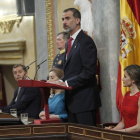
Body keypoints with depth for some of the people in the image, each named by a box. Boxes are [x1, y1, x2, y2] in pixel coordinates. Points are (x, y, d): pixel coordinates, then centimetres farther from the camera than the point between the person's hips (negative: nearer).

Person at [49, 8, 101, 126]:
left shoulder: (86, 41, -11)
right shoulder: (69, 43, 19)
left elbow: (89, 71, -19)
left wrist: (67, 83, -20)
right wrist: (61, 82, 4)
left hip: (84, 100, -9)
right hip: (72, 99, 9)